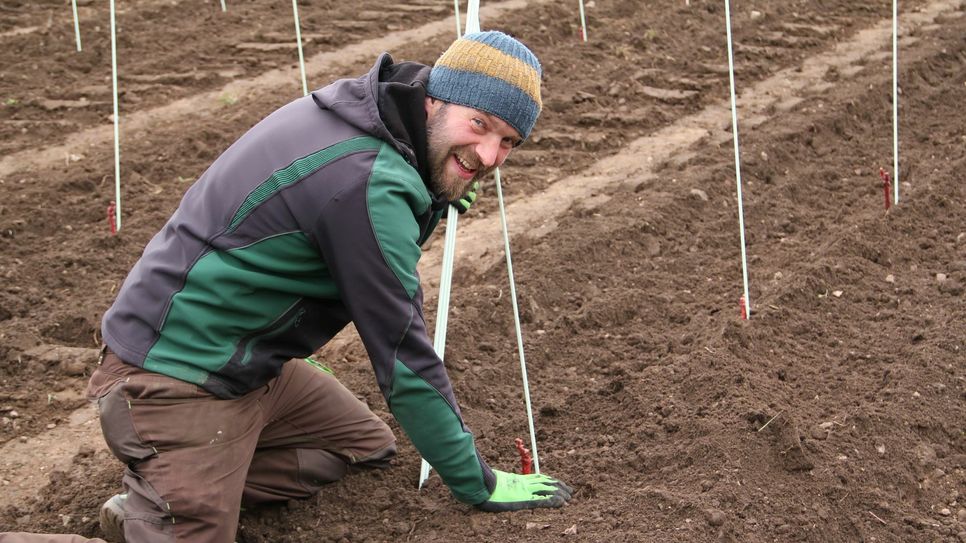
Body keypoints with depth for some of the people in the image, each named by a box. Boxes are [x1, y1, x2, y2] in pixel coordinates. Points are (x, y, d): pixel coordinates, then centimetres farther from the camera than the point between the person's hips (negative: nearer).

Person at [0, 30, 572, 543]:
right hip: (177, 381, -10)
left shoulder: (355, 106, 0)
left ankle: (169, 489, 10)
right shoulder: (370, 186, -26)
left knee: (368, 447, 17)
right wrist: (481, 486, -9)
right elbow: (405, 357, -20)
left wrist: (432, 203, -1)